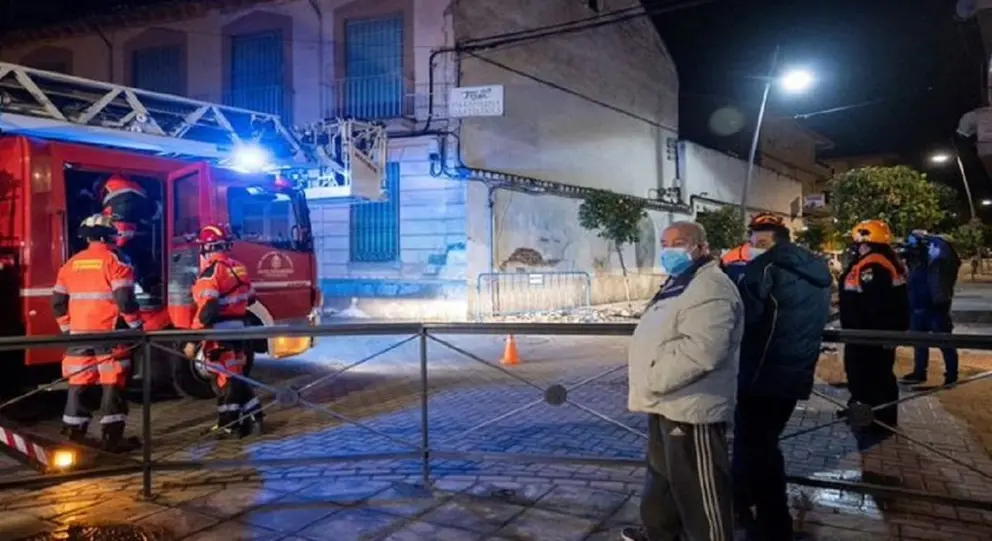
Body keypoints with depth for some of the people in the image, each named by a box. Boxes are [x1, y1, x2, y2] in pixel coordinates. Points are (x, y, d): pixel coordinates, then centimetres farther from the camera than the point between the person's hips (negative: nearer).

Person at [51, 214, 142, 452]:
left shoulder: (71, 263, 11)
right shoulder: (115, 261, -7)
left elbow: (58, 301, 13)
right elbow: (125, 299, -15)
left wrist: (68, 329, 22)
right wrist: (136, 326, -5)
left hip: (79, 333, 6)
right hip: (109, 333, -5)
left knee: (78, 383, 12)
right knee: (112, 384, -1)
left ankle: (72, 434, 17)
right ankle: (112, 437, -1)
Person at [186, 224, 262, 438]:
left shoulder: (211, 270, -15)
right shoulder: (237, 267, 9)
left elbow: (207, 309, -23)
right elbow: (250, 298, 19)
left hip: (219, 332, -8)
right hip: (237, 329, 8)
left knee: (226, 377, -1)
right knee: (235, 374, 17)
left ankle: (229, 425, 6)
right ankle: (252, 416, 21)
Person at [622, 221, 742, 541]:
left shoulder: (710, 289, -19)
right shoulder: (678, 283, 17)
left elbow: (701, 350, -31)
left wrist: (653, 381, -23)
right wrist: (650, 386, 16)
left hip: (690, 408, -11)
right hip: (667, 404, 11)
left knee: (698, 488, -1)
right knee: (662, 474, 25)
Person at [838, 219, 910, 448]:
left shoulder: (868, 267, -23)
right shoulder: (892, 264, 9)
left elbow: (859, 307, -26)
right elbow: (900, 304, 17)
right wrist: (896, 330, 24)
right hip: (887, 334, 10)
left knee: (864, 382, -1)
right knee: (882, 379, 21)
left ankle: (871, 429, 5)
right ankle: (885, 424, 34)